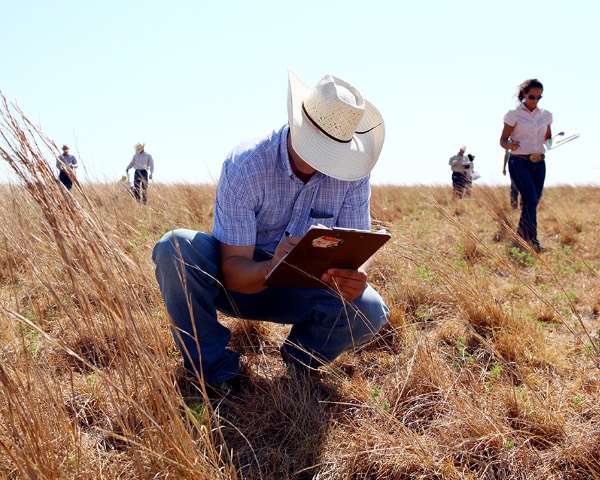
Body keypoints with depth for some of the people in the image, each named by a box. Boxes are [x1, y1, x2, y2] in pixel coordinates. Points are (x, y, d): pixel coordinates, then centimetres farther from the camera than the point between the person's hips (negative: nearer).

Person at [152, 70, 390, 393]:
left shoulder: (352, 171, -15)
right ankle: (215, 372, -14)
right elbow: (233, 272, -25)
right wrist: (272, 268, -48)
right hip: (242, 279, -1)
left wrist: (355, 276, -39)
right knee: (175, 248, -31)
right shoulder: (245, 164, -24)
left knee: (370, 311, -27)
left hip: (301, 288, 2)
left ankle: (300, 357, 6)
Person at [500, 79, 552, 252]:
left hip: (539, 163, 5)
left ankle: (520, 236, 21)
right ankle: (532, 240, -20)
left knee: (533, 201, 5)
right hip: (519, 162, -5)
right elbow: (502, 140, -2)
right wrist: (509, 145, -24)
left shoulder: (546, 115, 12)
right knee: (531, 199, -19)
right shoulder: (514, 115, -2)